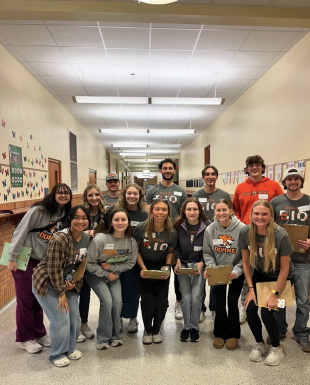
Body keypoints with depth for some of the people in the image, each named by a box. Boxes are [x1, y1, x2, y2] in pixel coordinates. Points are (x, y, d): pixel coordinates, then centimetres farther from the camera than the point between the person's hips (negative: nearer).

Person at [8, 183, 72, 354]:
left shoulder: (65, 214, 1)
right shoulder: (38, 210, -19)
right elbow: (20, 232, -18)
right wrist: (12, 258, -17)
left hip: (44, 262, 6)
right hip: (25, 260, -6)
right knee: (25, 299, 7)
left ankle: (39, 333, 33)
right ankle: (25, 338, 24)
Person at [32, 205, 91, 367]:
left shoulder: (87, 238, -7)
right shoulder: (59, 239, -29)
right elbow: (54, 269, -24)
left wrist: (74, 282, -6)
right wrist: (61, 293, -17)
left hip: (67, 282, 6)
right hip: (47, 283, -6)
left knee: (75, 318, 6)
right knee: (61, 320, -7)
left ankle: (70, 348, 33)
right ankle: (57, 355, 19)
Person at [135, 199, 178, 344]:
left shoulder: (172, 232, -13)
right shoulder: (141, 227, -18)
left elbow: (170, 251, 3)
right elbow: (136, 249, -7)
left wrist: (167, 266, -12)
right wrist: (143, 268, -15)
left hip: (162, 268, 1)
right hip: (145, 268, -1)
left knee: (161, 302, -3)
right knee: (148, 302, -7)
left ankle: (156, 329, 28)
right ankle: (147, 330, 25)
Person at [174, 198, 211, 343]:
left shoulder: (207, 226, -12)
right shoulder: (179, 225, -6)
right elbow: (175, 246, 3)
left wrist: (202, 263, -16)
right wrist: (178, 260, -12)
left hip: (199, 265, -1)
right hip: (183, 264, 1)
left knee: (196, 297, -9)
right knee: (186, 297, -5)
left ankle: (195, 328, 15)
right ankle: (186, 327, 18)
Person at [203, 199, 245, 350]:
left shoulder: (242, 228, -20)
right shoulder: (210, 229, -11)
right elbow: (208, 253, -1)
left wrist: (237, 271, -24)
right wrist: (210, 268, -15)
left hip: (236, 272, -2)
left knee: (232, 302, 2)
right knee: (219, 302, 7)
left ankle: (233, 335, 26)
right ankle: (220, 334, 29)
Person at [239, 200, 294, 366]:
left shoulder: (281, 235, -28)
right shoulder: (245, 232, -20)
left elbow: (284, 268, -18)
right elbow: (245, 262, -8)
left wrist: (274, 294, -18)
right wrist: (251, 289, -10)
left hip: (279, 277, -3)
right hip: (259, 275, 3)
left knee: (266, 311, -16)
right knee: (250, 309, -12)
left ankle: (276, 348, 15)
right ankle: (259, 344, 18)